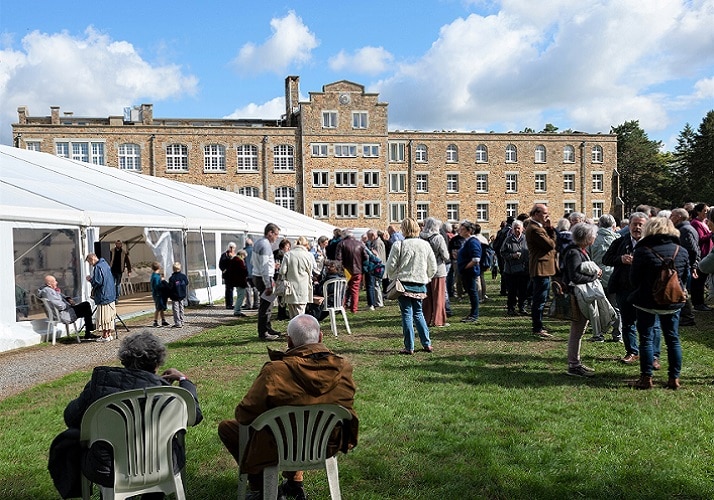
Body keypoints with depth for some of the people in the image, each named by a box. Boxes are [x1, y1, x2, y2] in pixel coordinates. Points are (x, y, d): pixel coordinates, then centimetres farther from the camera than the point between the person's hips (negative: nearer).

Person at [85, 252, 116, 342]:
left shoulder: (98, 267, -16)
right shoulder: (105, 264, 12)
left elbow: (97, 282, -21)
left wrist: (90, 279, -2)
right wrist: (92, 278, 17)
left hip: (103, 296, -9)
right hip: (111, 295, 9)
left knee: (103, 316, -2)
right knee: (110, 315, 13)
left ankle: (105, 336, 2)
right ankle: (109, 334, 19)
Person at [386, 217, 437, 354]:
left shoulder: (399, 244, -10)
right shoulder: (425, 245, 3)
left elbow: (391, 266, -6)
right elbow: (433, 267, 6)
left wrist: (394, 278, 12)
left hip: (404, 283, -4)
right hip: (420, 285, 4)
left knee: (407, 314, 2)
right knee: (418, 313, 16)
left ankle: (409, 347, 3)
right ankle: (427, 344, 16)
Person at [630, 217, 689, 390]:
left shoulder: (642, 251, -13)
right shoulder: (682, 252, 0)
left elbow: (634, 279, -7)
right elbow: (685, 278, 9)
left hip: (646, 302, -3)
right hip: (673, 303, 4)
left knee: (646, 339, 4)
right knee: (673, 340, 11)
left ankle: (646, 378, 4)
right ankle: (674, 378, 15)